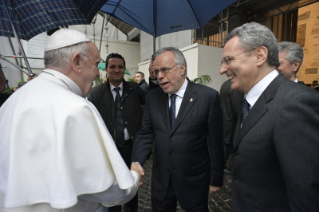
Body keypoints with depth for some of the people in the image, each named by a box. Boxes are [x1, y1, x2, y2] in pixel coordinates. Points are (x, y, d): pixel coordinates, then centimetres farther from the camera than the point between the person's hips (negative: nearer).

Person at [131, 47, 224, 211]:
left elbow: (216, 142, -9)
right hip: (160, 178, 4)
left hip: (194, 179, -3)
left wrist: (216, 179, -3)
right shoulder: (152, 96, -2)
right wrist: (137, 161, -16)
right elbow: (146, 133, -1)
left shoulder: (208, 96, -14)